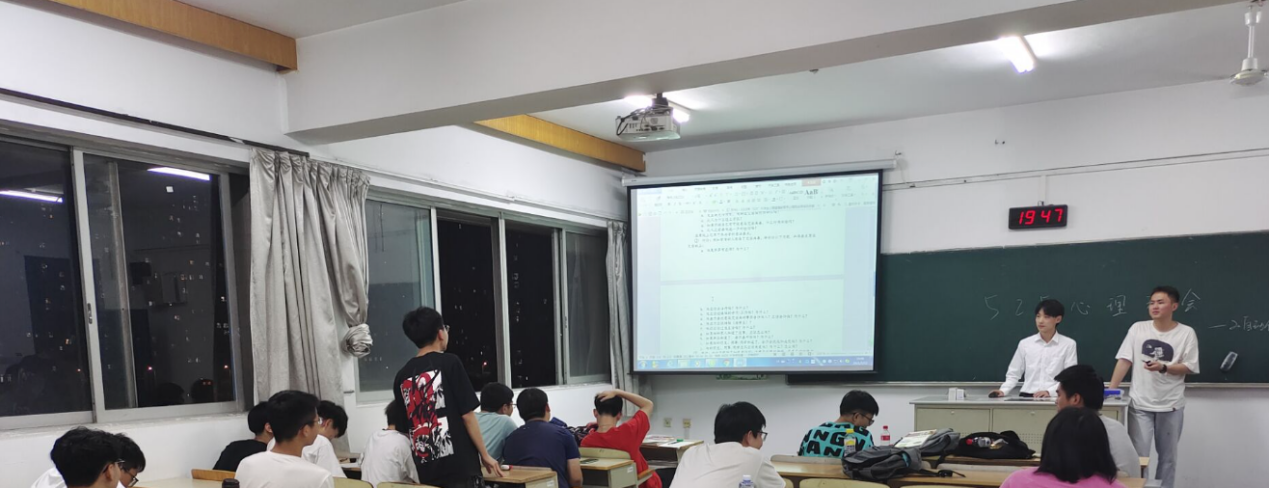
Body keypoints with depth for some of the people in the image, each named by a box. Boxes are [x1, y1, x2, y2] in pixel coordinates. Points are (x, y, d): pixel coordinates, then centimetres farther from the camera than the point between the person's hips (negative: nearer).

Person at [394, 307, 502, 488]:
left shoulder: (402, 375, 8)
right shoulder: (450, 363, -6)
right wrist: (485, 455, 1)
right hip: (459, 465, -5)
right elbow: (467, 416, -7)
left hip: (425, 470, 5)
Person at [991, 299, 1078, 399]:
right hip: (1027, 397, 1)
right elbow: (1013, 374, 12)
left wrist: (1049, 391, -16)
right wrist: (1003, 391, -6)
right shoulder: (1025, 343, 8)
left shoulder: (1068, 344, 4)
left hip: (1054, 398, 0)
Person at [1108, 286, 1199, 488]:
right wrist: (1110, 391, -8)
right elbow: (1124, 361, -1)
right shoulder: (1138, 328, 0)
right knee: (1138, 455, -1)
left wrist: (1163, 368, -21)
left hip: (1171, 405, 0)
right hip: (1139, 404, 0)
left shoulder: (1186, 333, -3)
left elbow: (1190, 367, -3)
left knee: (1168, 456, 12)